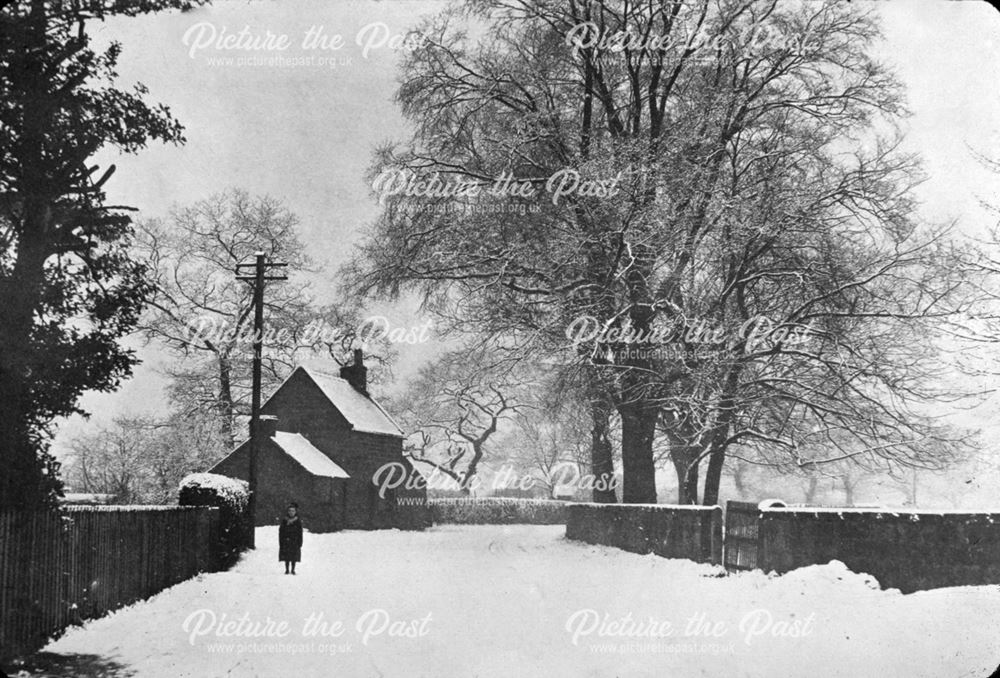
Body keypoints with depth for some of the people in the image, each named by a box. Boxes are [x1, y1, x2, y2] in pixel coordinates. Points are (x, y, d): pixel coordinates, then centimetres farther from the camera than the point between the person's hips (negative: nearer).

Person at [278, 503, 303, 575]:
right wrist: (281, 542, -2)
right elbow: (281, 532, 4)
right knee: (286, 558, 2)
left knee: (294, 557, 0)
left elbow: (300, 533, 2)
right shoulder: (284, 521, 4)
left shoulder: (298, 521, 2)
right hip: (286, 542, 1)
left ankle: (293, 570, 8)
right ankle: (287, 569, 10)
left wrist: (300, 543, -4)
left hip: (295, 542, -1)